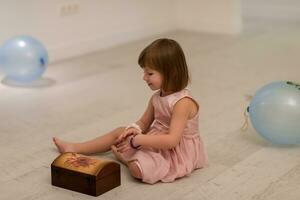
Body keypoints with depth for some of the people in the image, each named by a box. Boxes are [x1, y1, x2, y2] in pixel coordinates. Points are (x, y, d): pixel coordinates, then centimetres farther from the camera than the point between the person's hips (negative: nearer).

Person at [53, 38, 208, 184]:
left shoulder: (183, 102, -27)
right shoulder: (157, 97, 1)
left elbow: (172, 140, -33)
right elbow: (143, 123, 12)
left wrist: (137, 140, -32)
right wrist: (134, 130, -13)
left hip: (178, 152, -9)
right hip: (157, 140, 9)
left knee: (138, 168, -30)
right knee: (119, 132, 13)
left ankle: (123, 156, 4)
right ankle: (75, 148, 22)